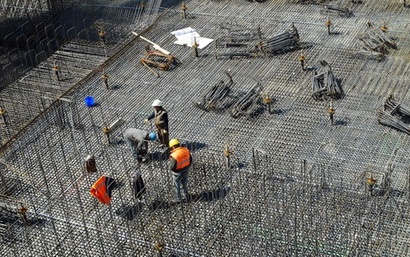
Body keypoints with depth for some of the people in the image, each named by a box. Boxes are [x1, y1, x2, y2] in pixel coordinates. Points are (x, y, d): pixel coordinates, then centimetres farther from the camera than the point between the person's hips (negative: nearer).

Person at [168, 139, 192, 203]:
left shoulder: (174, 155, -33)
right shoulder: (185, 149, -15)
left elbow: (172, 167, -27)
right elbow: (190, 159, -2)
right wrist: (187, 166, 13)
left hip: (178, 173, -6)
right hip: (186, 170, 6)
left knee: (177, 186, 18)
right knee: (184, 183, 28)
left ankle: (178, 199, 36)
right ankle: (185, 195, 48)